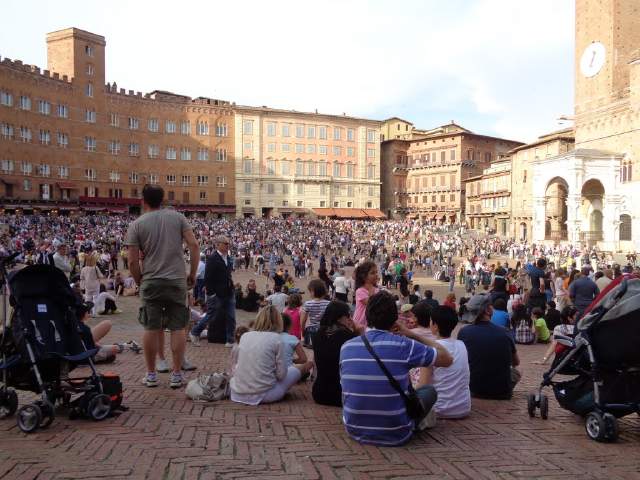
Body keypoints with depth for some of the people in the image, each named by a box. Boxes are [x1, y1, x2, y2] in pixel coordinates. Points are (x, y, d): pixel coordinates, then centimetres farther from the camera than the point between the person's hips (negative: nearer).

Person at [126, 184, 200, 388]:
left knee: (151, 328, 8)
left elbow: (133, 261, -4)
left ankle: (151, 374, 17)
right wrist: (192, 274, 5)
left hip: (150, 282, 0)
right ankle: (176, 375, 10)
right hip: (177, 280, 1)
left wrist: (139, 282, 11)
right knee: (178, 328, 6)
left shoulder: (137, 225, 0)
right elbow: (194, 245, -3)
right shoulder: (177, 217, 4)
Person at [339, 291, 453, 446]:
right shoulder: (404, 346, -17)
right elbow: (447, 359, -3)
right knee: (429, 391, 19)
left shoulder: (346, 347, -5)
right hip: (395, 435, -4)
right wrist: (412, 335, 3)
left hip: (355, 431, 4)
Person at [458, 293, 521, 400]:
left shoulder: (463, 332, -14)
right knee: (515, 372, 31)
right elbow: (516, 362, 6)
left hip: (474, 390, -1)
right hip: (502, 391, 1)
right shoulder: (503, 333, -12)